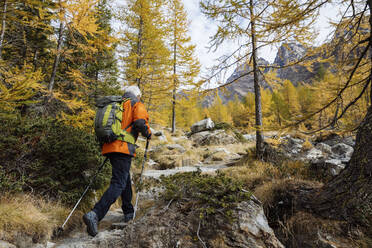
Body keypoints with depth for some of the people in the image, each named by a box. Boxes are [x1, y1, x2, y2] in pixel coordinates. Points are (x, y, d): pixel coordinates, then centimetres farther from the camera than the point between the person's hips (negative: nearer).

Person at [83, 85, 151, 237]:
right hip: (123, 148, -8)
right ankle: (95, 215, -25)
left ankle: (128, 212, 29)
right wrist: (148, 134, 4)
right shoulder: (137, 105, 6)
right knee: (118, 184, -10)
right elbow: (140, 122, -13)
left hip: (109, 147, 8)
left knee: (125, 179, 21)